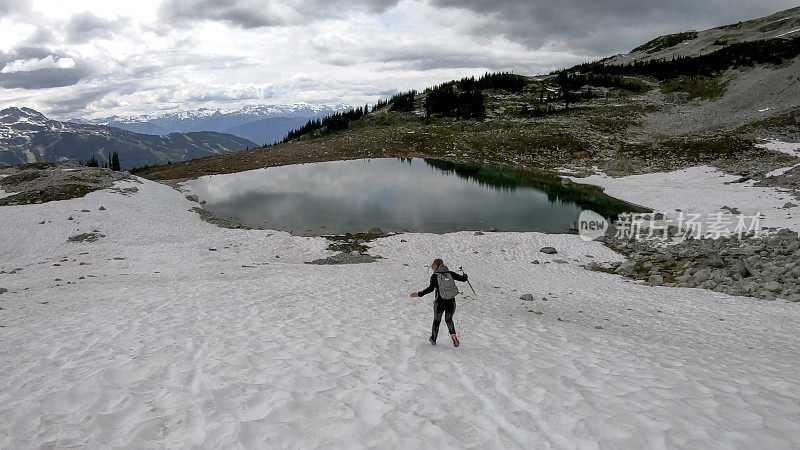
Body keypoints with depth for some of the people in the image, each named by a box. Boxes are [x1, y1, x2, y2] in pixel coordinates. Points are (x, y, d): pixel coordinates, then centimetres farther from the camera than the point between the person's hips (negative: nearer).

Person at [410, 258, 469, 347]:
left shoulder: (434, 276, -6)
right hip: (451, 301, 3)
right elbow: (463, 279, 7)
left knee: (436, 320, 19)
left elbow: (431, 288, -21)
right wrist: (465, 276, 31)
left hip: (440, 301, -3)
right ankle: (453, 335, -4)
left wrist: (419, 294, -19)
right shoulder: (450, 273, 4)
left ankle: (433, 338, 35)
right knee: (449, 320, 22)